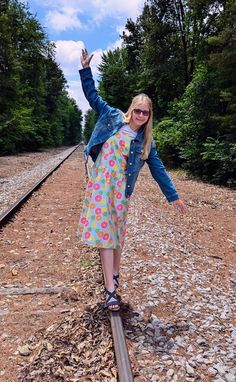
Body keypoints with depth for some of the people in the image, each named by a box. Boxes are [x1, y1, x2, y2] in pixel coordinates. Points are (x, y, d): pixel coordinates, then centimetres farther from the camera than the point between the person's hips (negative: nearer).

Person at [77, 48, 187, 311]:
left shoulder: (145, 142, 4)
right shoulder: (113, 117, 5)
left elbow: (158, 169, 5)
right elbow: (93, 96, 12)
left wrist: (173, 196, 4)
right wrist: (85, 69, 7)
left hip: (120, 188, 0)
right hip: (99, 183, 0)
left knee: (116, 232, 9)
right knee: (104, 231, -5)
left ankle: (114, 275, 32)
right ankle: (111, 289, -4)